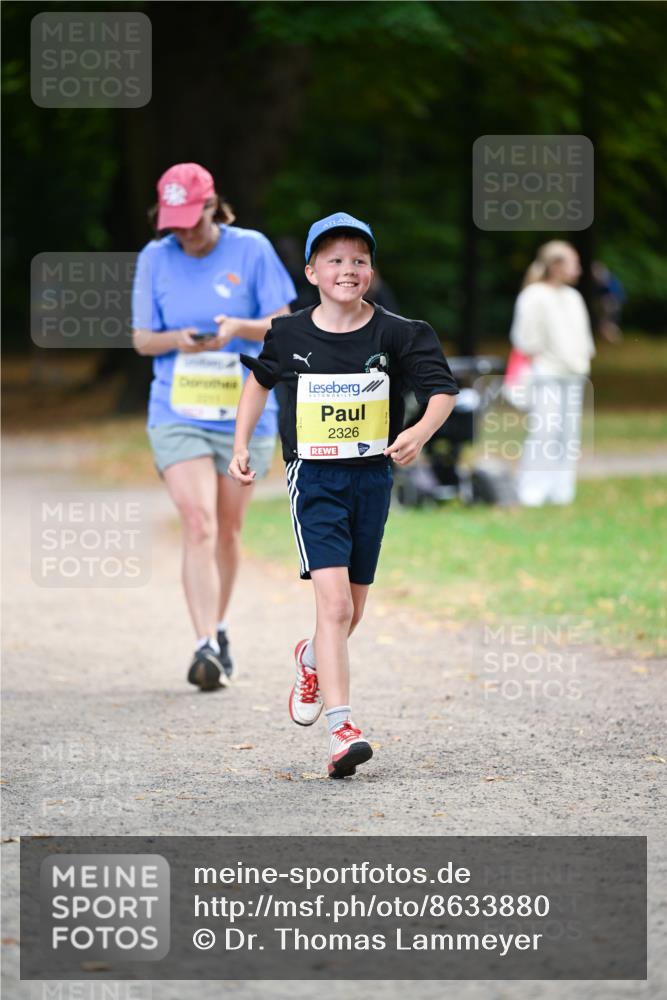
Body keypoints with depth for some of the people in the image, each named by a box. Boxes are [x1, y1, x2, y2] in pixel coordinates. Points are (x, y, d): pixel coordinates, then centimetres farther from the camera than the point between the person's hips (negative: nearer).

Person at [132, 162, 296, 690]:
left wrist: (239, 328, -20)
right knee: (198, 526, -15)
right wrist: (178, 340, -16)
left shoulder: (252, 250, -4)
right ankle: (206, 647, -21)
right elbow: (142, 339, 5)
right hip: (178, 414, 0)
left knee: (227, 532, 11)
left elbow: (282, 325, -1)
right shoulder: (155, 258, 1)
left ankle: (219, 630, 32)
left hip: (245, 413, 0)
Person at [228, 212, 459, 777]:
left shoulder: (395, 334, -6)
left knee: (352, 610, 14)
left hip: (372, 476, 2)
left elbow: (443, 391, -6)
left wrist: (421, 432, -25)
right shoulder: (289, 335, -3)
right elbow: (260, 380, 18)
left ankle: (312, 659, 49)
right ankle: (342, 729, -21)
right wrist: (241, 445, 13)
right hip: (314, 477, -2)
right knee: (334, 603, -17)